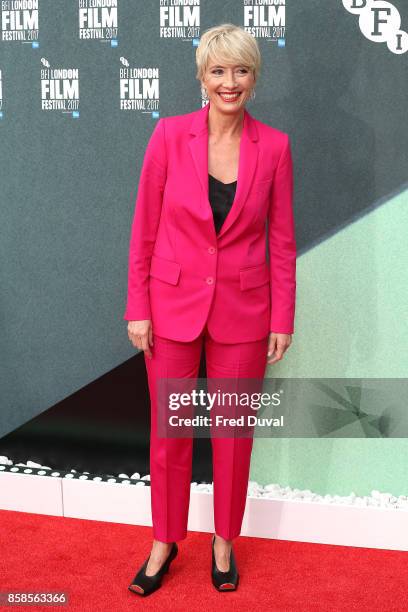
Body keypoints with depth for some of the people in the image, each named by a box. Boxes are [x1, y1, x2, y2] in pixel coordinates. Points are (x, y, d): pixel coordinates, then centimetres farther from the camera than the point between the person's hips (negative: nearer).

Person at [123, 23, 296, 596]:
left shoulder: (274, 146, -4)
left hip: (243, 311, 1)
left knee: (234, 431, 12)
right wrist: (137, 308, -5)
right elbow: (144, 228, -3)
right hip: (174, 305, 0)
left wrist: (283, 319, -2)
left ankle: (224, 541, 33)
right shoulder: (170, 134, -7)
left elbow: (282, 240, 0)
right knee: (168, 430, 11)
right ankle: (164, 542, 31)